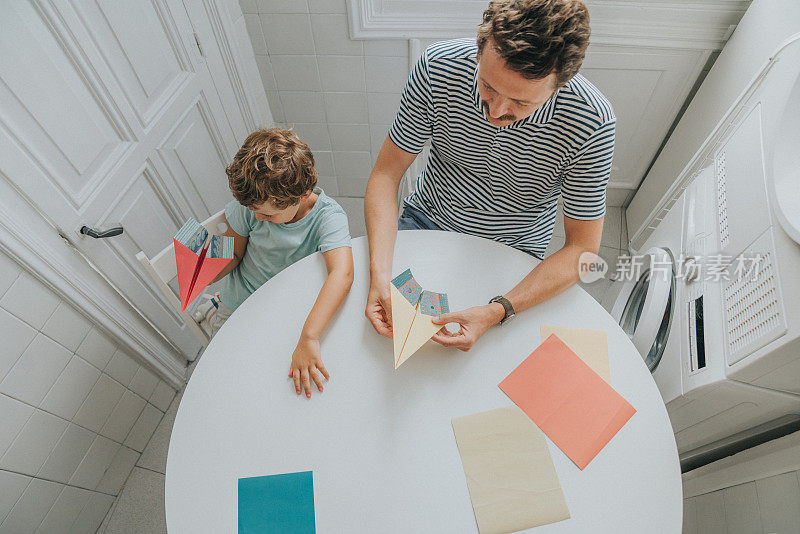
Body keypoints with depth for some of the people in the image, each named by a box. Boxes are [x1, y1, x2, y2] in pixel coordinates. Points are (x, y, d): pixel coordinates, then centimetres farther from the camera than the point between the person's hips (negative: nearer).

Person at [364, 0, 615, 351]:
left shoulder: (591, 124, -26)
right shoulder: (439, 65, -22)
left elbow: (582, 248, -18)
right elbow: (386, 173, -15)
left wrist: (497, 311, -32)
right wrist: (380, 273, -29)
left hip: (513, 254, 0)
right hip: (427, 221, 2)